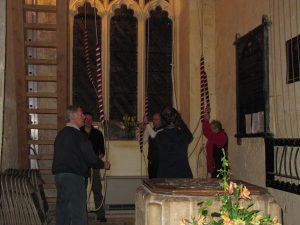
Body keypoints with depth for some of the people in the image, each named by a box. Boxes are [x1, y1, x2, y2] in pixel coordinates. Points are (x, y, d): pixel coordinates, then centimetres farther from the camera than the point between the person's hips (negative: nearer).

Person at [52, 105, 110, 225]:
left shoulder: (60, 134, 14)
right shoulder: (78, 135, -12)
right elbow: (90, 157, -13)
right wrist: (103, 164, 5)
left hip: (59, 175, 9)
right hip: (73, 176, -9)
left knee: (62, 212, 14)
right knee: (79, 214, -5)